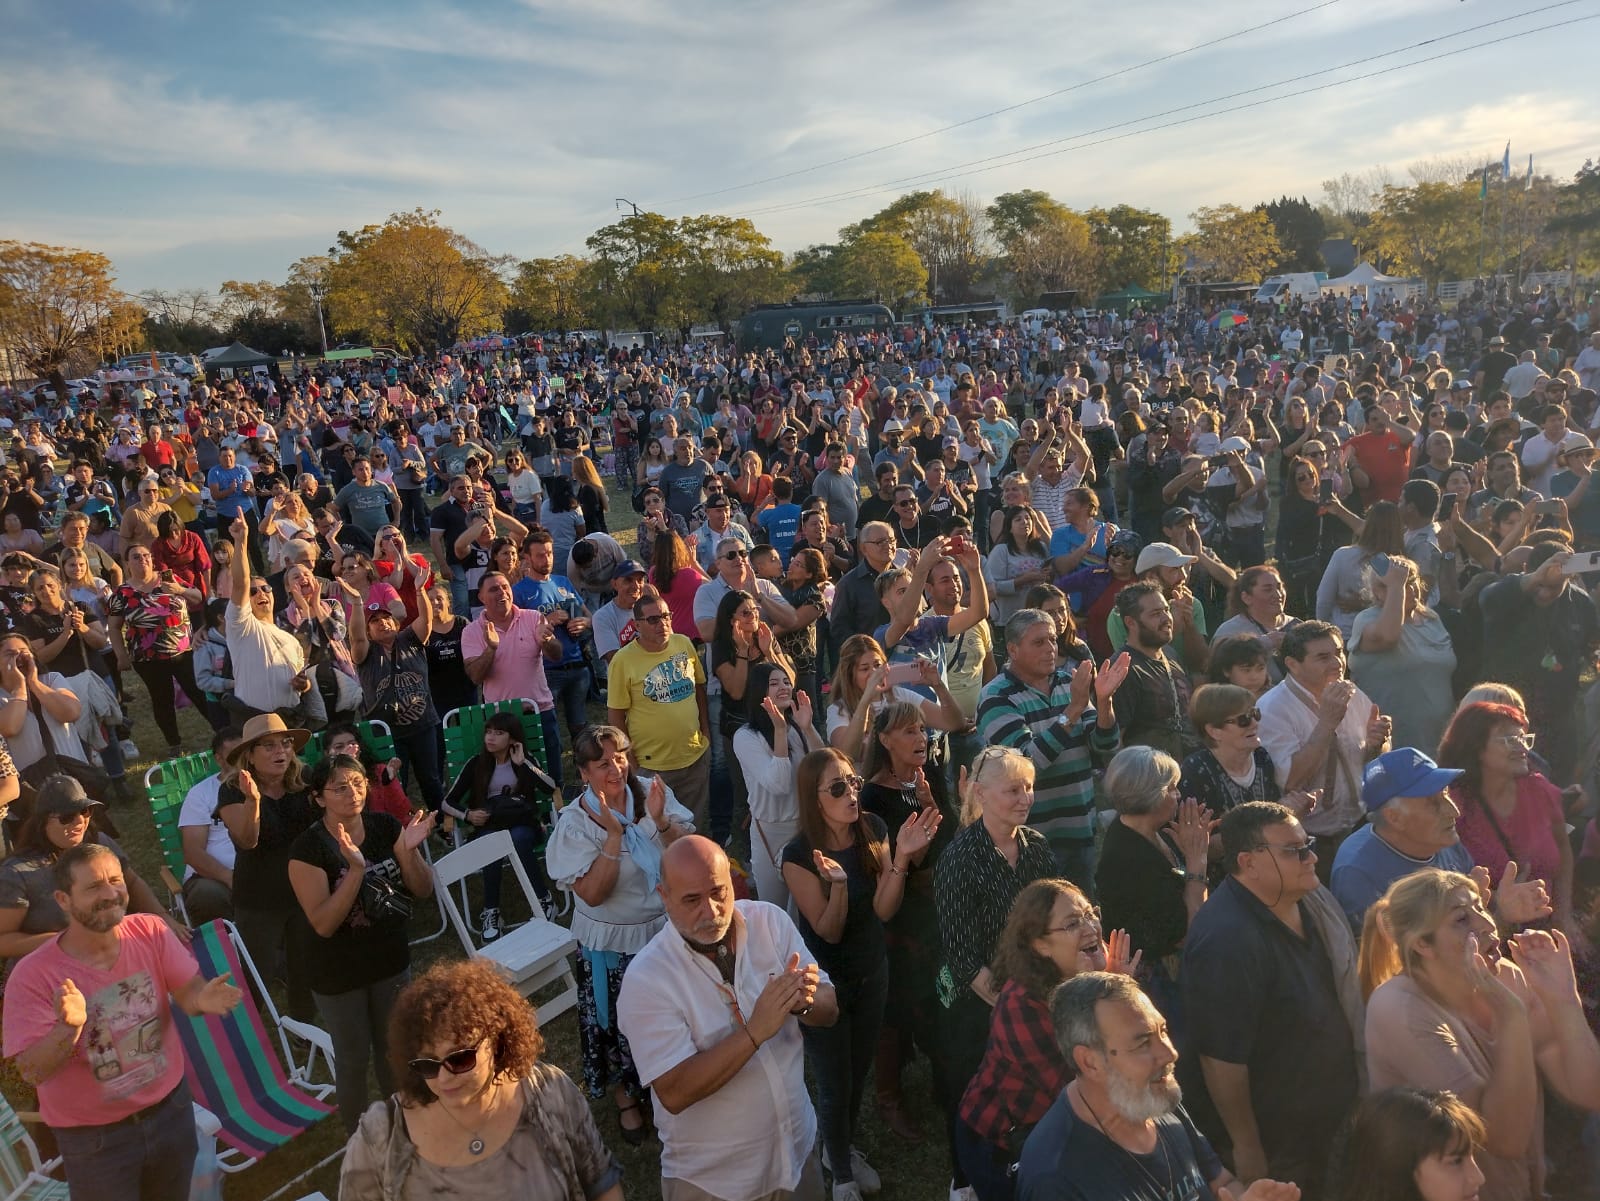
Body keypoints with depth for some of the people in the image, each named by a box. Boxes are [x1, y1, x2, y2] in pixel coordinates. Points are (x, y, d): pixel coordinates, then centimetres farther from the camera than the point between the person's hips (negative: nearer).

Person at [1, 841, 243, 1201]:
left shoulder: (150, 931, -13)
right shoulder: (33, 975, -21)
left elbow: (187, 991, -14)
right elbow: (32, 1071, -20)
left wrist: (201, 999, -37)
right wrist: (68, 1027, -40)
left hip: (171, 1108, 3)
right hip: (94, 1137, -3)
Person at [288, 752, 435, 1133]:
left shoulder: (386, 827, -10)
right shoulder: (308, 848, -21)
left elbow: (423, 890, -6)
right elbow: (323, 924, -25)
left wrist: (408, 852, -25)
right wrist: (356, 869, -36)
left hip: (391, 961, 4)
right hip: (338, 974, -3)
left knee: (393, 1048, 21)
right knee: (353, 1058, 14)